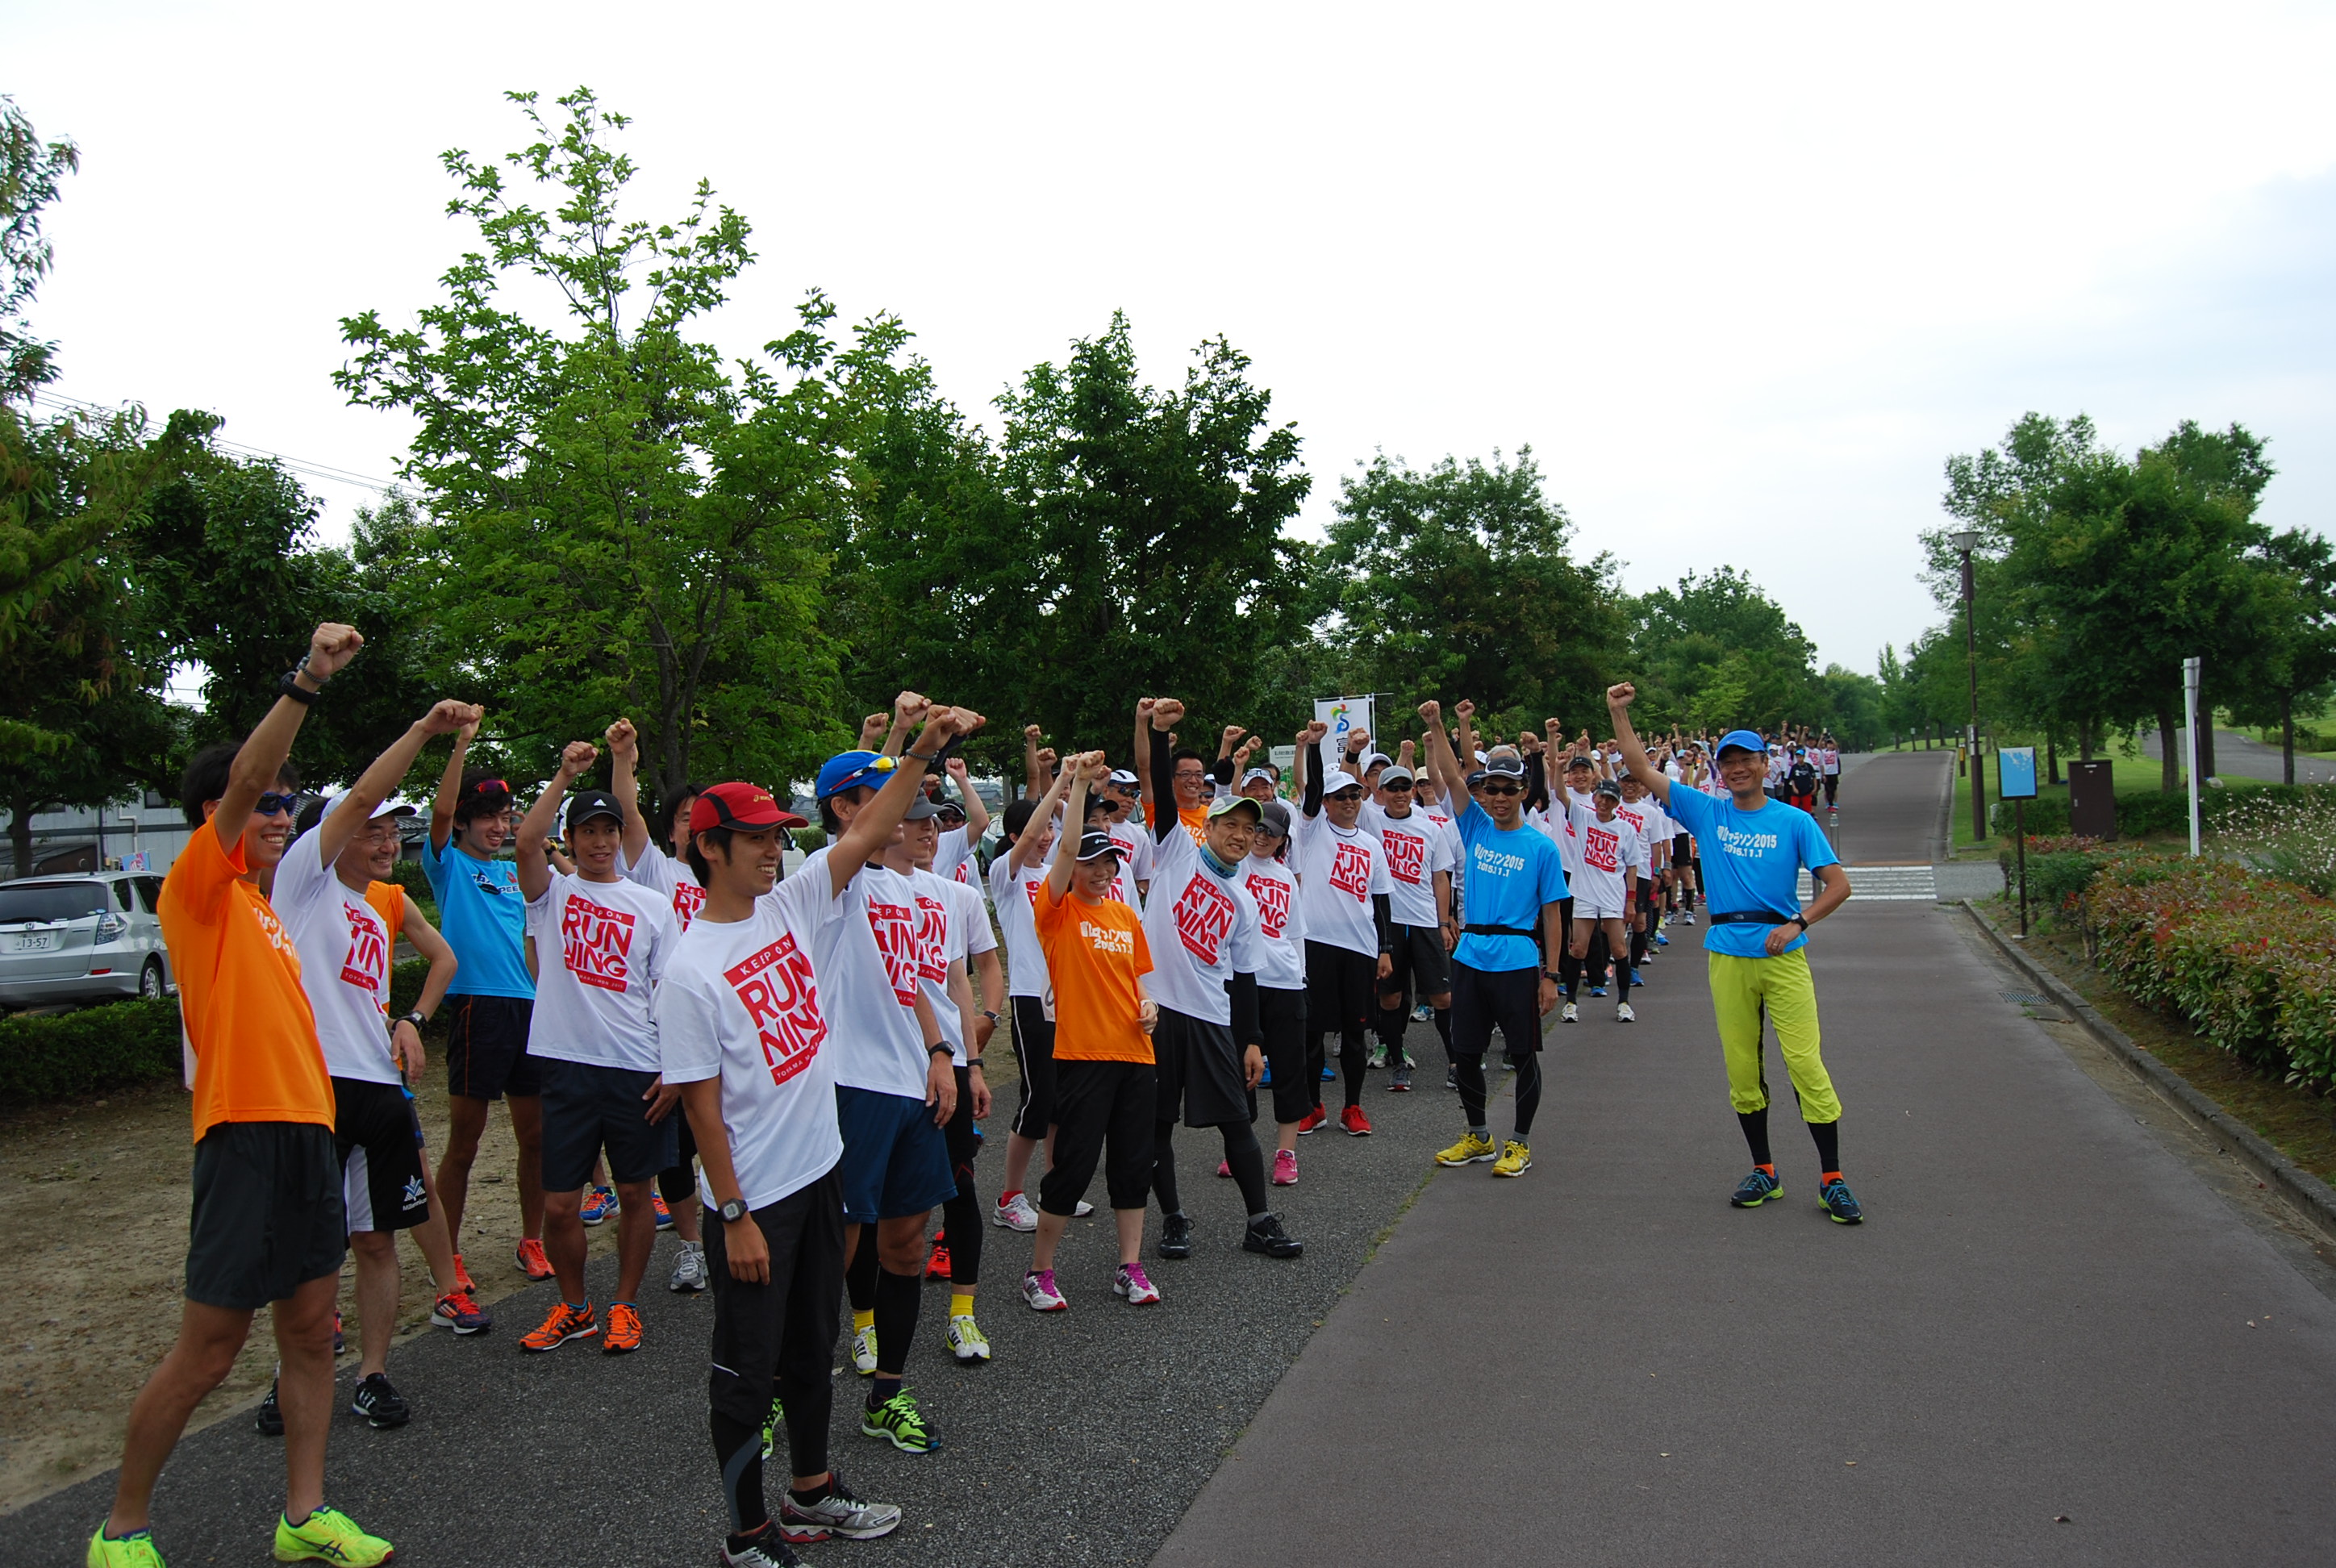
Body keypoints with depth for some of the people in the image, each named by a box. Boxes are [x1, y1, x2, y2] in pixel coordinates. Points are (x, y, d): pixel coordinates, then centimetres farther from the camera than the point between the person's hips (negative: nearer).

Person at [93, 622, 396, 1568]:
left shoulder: (259, 904, 17)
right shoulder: (198, 887, -6)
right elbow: (241, 780, -22)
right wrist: (308, 680, -30)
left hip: (305, 1129, 8)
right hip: (247, 1133, -8)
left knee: (311, 1329, 11)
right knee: (205, 1354, -1)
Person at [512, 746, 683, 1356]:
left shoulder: (653, 905, 7)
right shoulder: (552, 893, 6)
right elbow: (526, 841, -15)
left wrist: (676, 1069, -4)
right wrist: (564, 774, -17)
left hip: (638, 1070, 0)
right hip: (568, 1066, 0)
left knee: (636, 1192, 8)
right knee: (559, 1203, 4)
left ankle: (625, 1305, 25)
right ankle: (573, 1307, 24)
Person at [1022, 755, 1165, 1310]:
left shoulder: (1126, 915, 14)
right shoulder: (1059, 911, -4)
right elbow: (1068, 847, -18)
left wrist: (1147, 1003, 2)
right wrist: (1079, 783, -23)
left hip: (1134, 1052, 6)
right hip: (1082, 1053, -6)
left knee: (1133, 1163, 9)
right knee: (1073, 1165, -3)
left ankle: (1131, 1269, 20)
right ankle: (1039, 1272, 11)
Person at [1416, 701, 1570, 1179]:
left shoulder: (1541, 847, -2)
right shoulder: (1476, 828, 7)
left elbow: (1552, 914, -2)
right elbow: (1450, 776, -3)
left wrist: (1550, 975, -6)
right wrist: (1437, 727, -15)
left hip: (1518, 962, -4)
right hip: (1470, 956, 4)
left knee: (1523, 1054, 3)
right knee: (1466, 1053, 10)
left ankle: (1520, 1144, 16)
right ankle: (1478, 1137, 26)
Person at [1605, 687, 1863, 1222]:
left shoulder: (1794, 821, 3)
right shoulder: (1706, 812, 10)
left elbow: (1837, 884, 0)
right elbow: (1642, 768, 8)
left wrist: (1797, 924, -14)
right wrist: (1619, 714, 2)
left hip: (1783, 952, -3)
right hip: (1727, 953, 3)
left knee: (1806, 1063, -8)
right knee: (1741, 1068, 7)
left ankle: (1832, 1179, -1)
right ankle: (1764, 1172, 19)